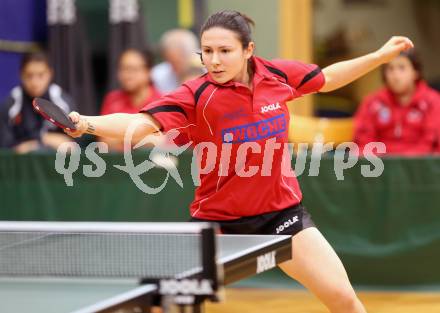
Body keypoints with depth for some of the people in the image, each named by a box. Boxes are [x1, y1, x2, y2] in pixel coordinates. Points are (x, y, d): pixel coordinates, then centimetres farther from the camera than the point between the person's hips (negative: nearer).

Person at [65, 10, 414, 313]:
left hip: (281, 211, 2)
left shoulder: (277, 74, -7)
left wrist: (381, 55, 13)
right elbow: (140, 123, -32)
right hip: (218, 219, -2)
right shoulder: (195, 96, -19)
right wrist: (88, 123, -49)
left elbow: (328, 78, 14)